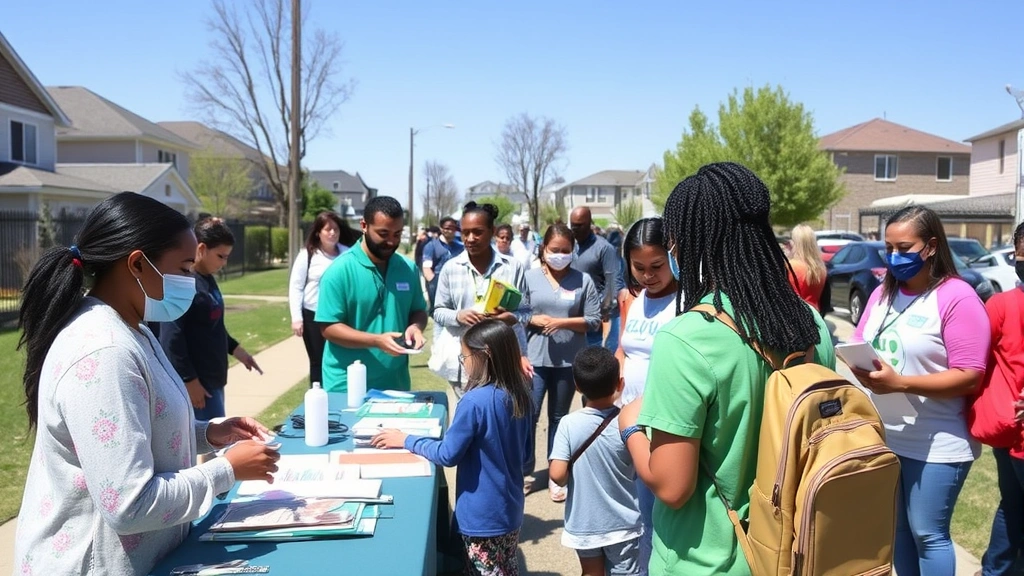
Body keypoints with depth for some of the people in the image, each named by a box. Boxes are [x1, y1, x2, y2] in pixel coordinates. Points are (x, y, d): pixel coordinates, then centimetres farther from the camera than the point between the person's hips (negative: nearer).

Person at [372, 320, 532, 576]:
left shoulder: (475, 401, -24)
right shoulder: (520, 396, -1)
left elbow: (448, 455, -16)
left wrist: (406, 441, -4)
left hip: (484, 516, -7)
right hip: (510, 510, 7)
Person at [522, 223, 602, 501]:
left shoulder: (583, 280, -3)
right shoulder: (530, 277, 0)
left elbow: (594, 320, -5)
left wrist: (561, 322, -15)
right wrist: (533, 319, -16)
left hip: (569, 361, 0)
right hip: (535, 359, 0)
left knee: (559, 417, 14)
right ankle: (524, 472, 20)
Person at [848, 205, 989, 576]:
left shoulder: (958, 298, -14)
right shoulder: (883, 292, 7)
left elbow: (969, 377, -18)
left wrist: (899, 382, -28)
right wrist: (861, 369, -11)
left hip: (937, 445, -6)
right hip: (884, 436, 6)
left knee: (928, 534, 6)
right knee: (896, 527, 17)